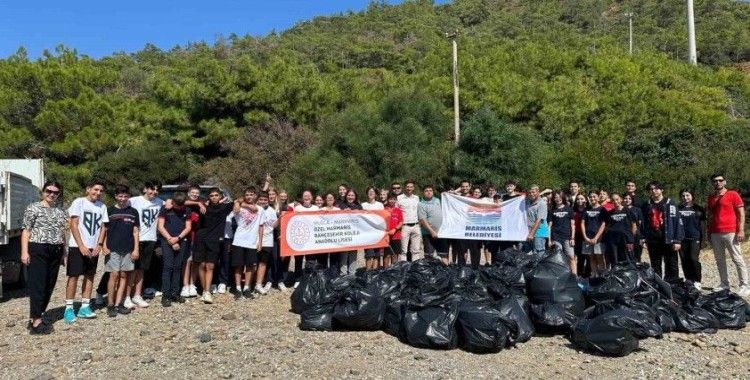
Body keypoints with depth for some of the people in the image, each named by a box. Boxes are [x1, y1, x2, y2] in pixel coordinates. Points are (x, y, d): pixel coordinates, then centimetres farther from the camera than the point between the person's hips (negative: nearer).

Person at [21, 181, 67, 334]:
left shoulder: (61, 212, 14)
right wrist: (24, 251, -13)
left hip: (55, 252, 6)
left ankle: (34, 318, 18)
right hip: (37, 250, -6)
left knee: (49, 286, 7)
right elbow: (26, 231, -5)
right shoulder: (33, 208, -1)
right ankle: (36, 322, -5)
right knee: (37, 285, -7)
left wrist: (63, 253, 13)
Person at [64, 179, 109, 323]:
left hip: (93, 247, 5)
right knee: (74, 276, -2)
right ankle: (68, 308, 4)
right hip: (77, 246, -5)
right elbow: (73, 225, -10)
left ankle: (84, 307, 13)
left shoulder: (102, 206, 7)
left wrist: (99, 245, -4)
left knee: (90, 276, 7)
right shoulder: (79, 202, -7)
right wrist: (81, 245, -16)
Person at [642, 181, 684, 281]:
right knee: (655, 266, 11)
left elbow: (678, 222, -6)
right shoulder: (647, 205, 10)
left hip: (668, 240, -4)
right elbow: (644, 223, 12)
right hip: (653, 241, 4)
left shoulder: (670, 204, -2)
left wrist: (677, 240, -12)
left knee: (671, 266, 3)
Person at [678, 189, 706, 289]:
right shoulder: (678, 209, 10)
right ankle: (688, 281, 13)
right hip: (682, 239, 2)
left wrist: (702, 239, 0)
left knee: (694, 259, -13)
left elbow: (702, 225, 7)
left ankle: (697, 281, -1)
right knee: (684, 260, 4)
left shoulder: (698, 209, 7)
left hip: (695, 238, -2)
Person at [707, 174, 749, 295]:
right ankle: (724, 284, 13)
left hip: (730, 233, -5)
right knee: (719, 260, 7)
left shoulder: (733, 194, 1)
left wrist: (741, 230, -11)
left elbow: (741, 213, -3)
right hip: (715, 234, 5)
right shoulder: (711, 198, 15)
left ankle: (744, 286, 1)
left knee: (738, 259, -2)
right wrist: (709, 232, 15)